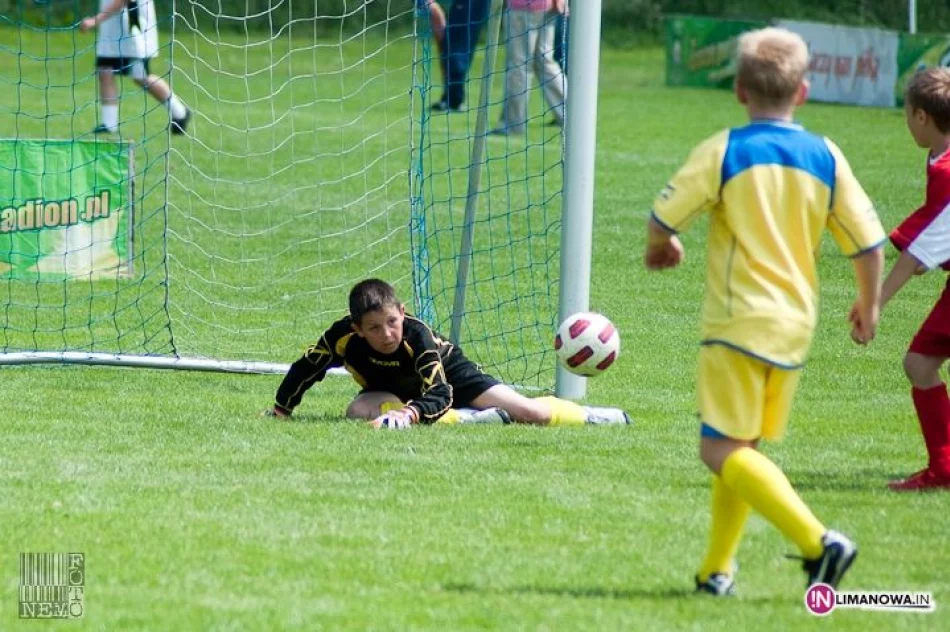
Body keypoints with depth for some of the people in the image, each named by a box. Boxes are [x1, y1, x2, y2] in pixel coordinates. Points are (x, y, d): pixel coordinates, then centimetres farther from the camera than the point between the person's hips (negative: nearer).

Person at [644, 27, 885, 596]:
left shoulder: (723, 152, -8)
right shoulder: (826, 157, 3)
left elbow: (663, 219, -8)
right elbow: (868, 240, 5)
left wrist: (660, 247, 15)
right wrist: (870, 304, 22)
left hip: (738, 321, -6)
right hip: (796, 324, 6)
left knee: (722, 450, -8)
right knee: (744, 449, 18)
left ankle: (817, 540, -23)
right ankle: (718, 568, 16)